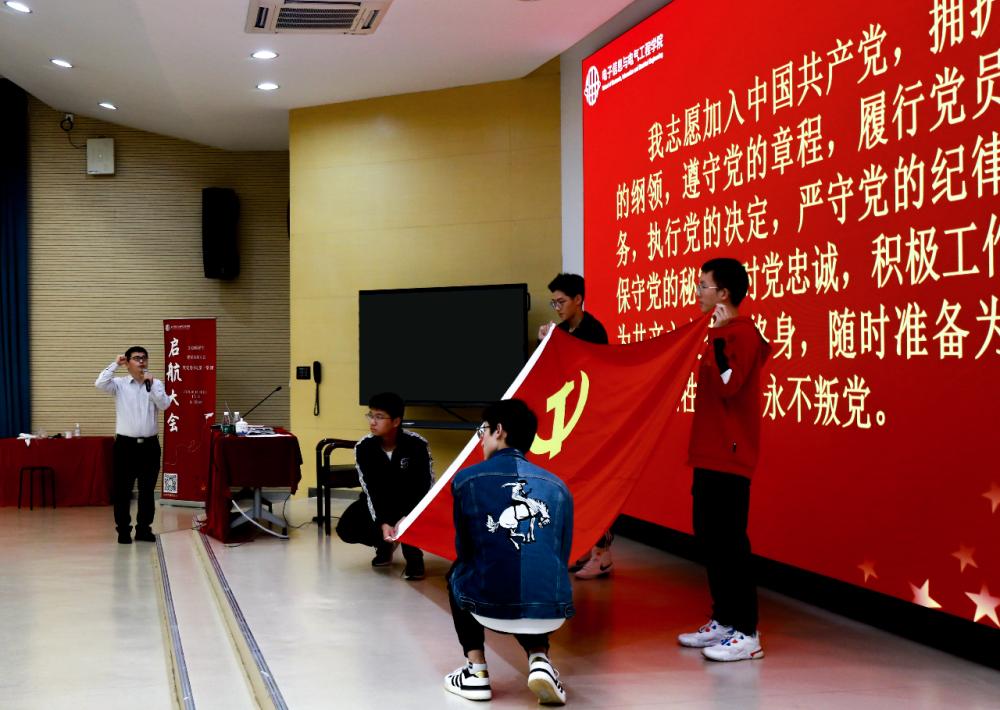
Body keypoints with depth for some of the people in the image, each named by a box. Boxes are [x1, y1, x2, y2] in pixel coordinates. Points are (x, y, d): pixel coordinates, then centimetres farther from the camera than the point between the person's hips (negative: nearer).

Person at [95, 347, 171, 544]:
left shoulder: (156, 384, 5)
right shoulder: (119, 384, 1)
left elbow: (164, 405, -8)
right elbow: (100, 384, -17)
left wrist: (150, 385, -14)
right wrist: (115, 364, -9)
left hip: (149, 444, 2)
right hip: (126, 444, -2)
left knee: (147, 490, 8)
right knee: (122, 490, 2)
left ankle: (143, 528, 19)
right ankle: (123, 530, 11)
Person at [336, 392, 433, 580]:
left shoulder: (417, 445, -25)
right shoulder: (363, 447, -19)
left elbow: (427, 488, -25)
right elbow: (371, 490, -21)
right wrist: (382, 523, -37)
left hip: (411, 502, -3)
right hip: (379, 501, 3)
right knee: (346, 529, -21)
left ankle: (413, 554, -6)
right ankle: (385, 544, 12)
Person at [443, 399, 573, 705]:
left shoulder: (466, 479, 5)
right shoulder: (557, 486, 13)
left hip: (491, 608, -2)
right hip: (553, 613, 2)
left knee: (457, 573, 32)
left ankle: (476, 672, 21)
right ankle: (539, 661, 12)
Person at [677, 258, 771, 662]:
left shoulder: (742, 333, -13)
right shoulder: (724, 333, 17)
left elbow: (728, 386, -22)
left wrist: (717, 338, -23)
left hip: (729, 457, -10)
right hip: (710, 454, 10)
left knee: (728, 540, -8)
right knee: (708, 536, 13)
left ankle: (746, 633, -2)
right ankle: (723, 621, 22)